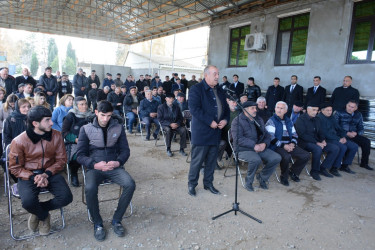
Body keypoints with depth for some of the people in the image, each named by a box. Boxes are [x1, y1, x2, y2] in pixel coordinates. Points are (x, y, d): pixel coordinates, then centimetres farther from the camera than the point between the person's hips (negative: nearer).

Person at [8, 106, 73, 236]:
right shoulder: (19, 141, -12)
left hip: (50, 173, 2)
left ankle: (38, 211, 10)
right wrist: (33, 177, -19)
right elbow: (15, 168, -3)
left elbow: (61, 159, 0)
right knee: (28, 202, -30)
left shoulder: (56, 136, -6)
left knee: (66, 197, -20)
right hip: (28, 175, -2)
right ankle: (44, 216, 8)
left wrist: (46, 174, -16)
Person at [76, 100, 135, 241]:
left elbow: (125, 150, 8)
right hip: (94, 168, -1)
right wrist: (95, 165, -18)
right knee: (90, 189, -32)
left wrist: (118, 162, -14)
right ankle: (97, 223, -6)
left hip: (114, 166, 2)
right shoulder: (86, 129, 2)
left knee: (130, 184, -25)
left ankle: (116, 220, -3)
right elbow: (80, 156, 1)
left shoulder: (118, 128, 6)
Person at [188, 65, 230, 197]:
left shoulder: (220, 91, 15)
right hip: (201, 133, -6)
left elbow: (226, 108, 20)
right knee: (197, 160, 2)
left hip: (216, 132, 7)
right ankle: (191, 184, 20)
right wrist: (210, 122, -20)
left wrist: (225, 120, 0)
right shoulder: (196, 89, -8)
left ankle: (208, 183, 31)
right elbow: (194, 109, -19)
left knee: (212, 161, 15)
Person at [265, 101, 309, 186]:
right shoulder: (271, 121, -2)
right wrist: (283, 146, -19)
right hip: (277, 147, -6)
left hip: (289, 146, 7)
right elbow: (271, 138, -12)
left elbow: (294, 134, 19)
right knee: (286, 156, -35)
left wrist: (292, 143, -2)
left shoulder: (288, 121, 19)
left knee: (306, 155, -8)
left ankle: (293, 172, 14)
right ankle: (284, 177, -7)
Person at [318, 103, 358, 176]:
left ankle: (345, 165, 12)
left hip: (336, 138, 9)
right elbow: (325, 134, -19)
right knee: (343, 147, -30)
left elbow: (338, 128, 21)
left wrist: (343, 137, 2)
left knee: (354, 146, 0)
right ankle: (334, 168, -17)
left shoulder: (331, 117, 16)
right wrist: (338, 139, -16)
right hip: (327, 140, -9)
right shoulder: (320, 118, -13)